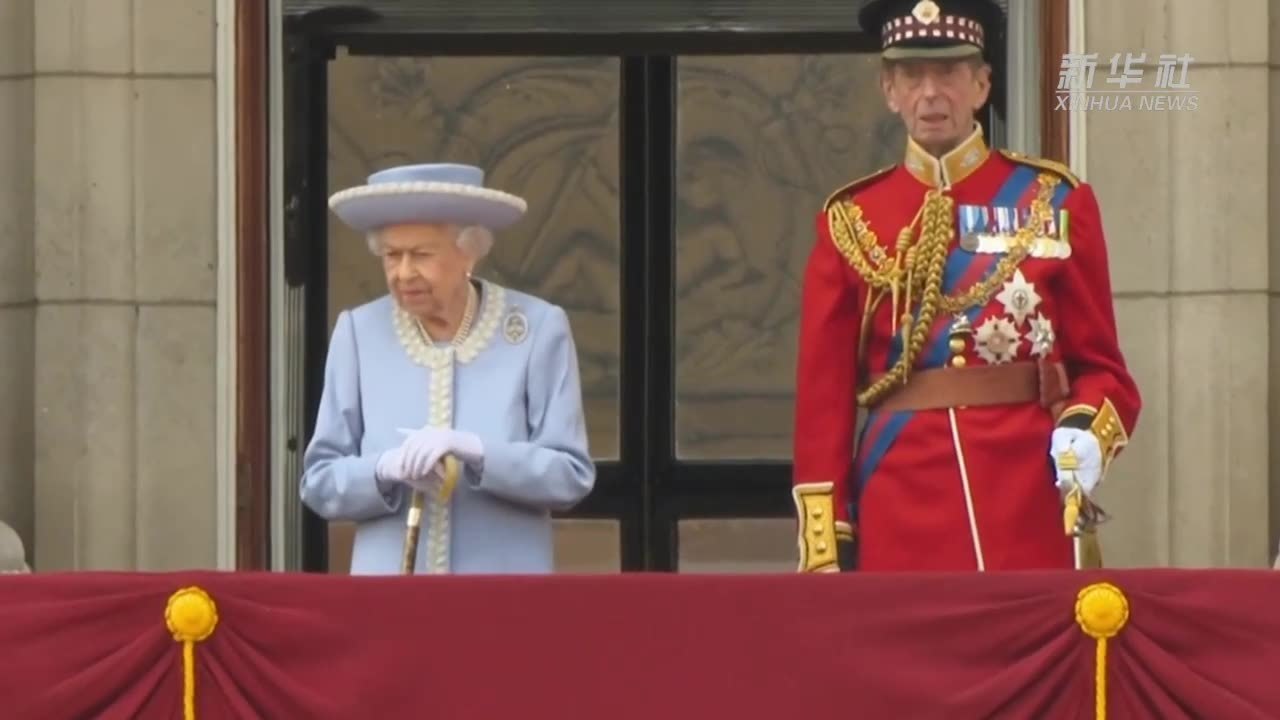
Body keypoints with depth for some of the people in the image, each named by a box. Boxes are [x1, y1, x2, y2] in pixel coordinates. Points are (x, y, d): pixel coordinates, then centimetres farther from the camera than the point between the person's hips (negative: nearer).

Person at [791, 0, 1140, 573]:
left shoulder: (1054, 202, 7)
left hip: (1031, 512, 0)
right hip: (900, 523, 0)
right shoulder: (850, 223, 8)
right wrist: (824, 555, -1)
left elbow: (1101, 367, 8)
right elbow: (823, 396, 6)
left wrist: (1086, 436, -14)